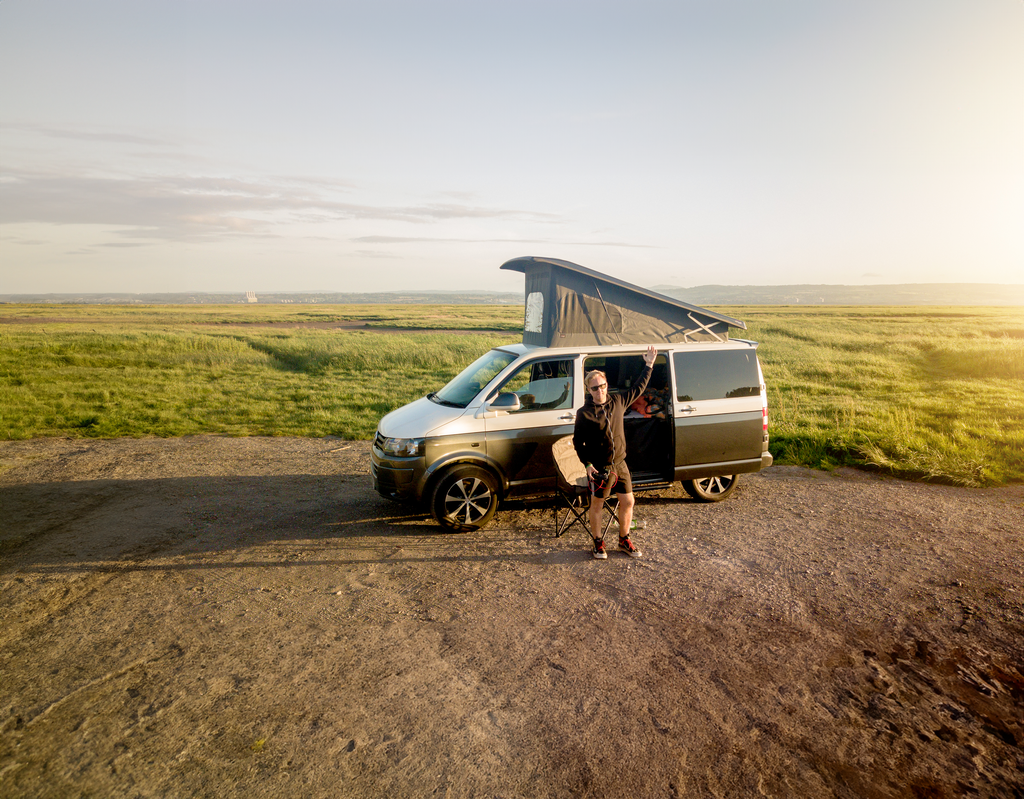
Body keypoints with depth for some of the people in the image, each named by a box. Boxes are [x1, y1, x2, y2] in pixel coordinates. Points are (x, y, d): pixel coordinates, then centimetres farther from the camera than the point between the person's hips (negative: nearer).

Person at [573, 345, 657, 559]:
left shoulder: (618, 401, 1)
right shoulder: (584, 413, -10)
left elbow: (638, 388, 16)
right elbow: (577, 442, -5)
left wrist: (649, 366, 15)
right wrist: (587, 464, -12)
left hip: (619, 464, 4)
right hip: (598, 467, -4)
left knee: (628, 502, 9)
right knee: (596, 505, 8)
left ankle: (624, 540, 28)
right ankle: (598, 543, 25)